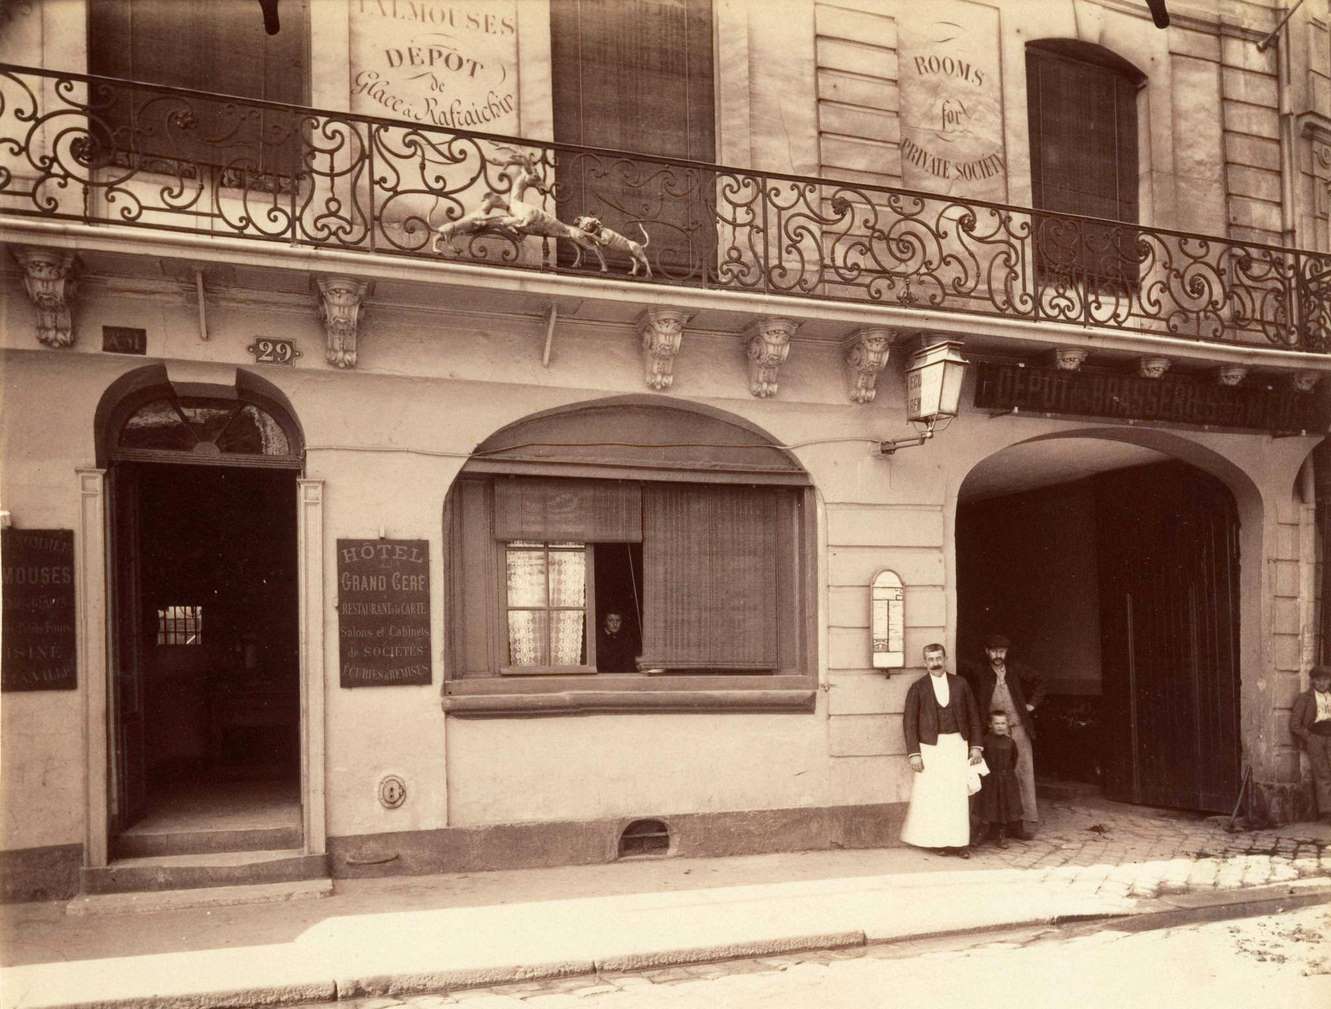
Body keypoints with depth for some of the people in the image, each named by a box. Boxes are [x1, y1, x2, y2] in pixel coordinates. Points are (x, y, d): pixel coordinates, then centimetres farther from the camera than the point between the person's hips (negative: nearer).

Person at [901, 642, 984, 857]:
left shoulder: (960, 684, 8)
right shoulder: (918, 688, 2)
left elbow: (973, 716, 12)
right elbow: (909, 721, 0)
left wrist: (975, 746, 5)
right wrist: (913, 753, -6)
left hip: (957, 745, 2)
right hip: (931, 746, -2)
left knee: (960, 794, -2)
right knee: (933, 795, -4)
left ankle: (960, 841, 4)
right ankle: (941, 841, 5)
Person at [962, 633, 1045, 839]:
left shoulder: (1015, 669, 9)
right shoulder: (979, 671, 0)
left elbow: (1039, 680, 23)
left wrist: (1032, 703, 13)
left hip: (1018, 730, 2)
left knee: (1023, 774, 0)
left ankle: (1028, 821, 4)